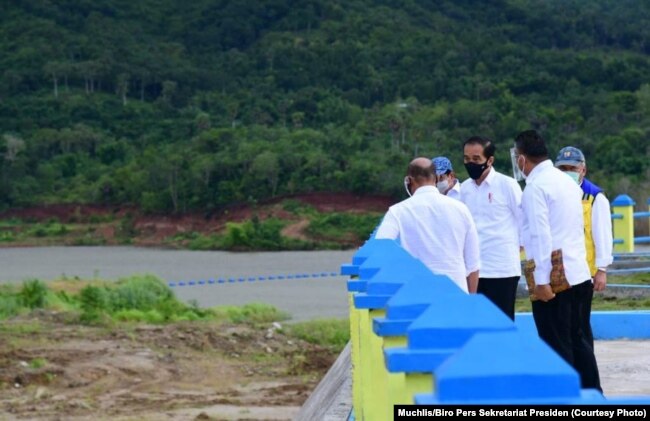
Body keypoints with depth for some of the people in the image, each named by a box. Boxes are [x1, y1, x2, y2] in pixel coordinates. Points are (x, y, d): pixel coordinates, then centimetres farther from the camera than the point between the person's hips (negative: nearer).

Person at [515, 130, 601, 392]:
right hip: (578, 272, 8)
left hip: (553, 275, -8)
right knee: (579, 340, 15)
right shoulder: (567, 181, 14)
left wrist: (541, 281, -18)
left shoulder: (535, 187, -12)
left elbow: (541, 235, -18)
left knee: (557, 345, -1)